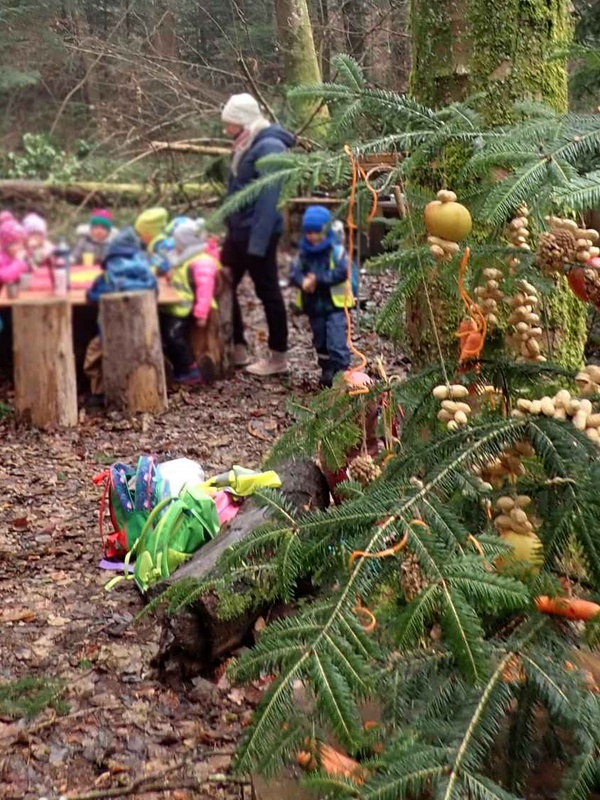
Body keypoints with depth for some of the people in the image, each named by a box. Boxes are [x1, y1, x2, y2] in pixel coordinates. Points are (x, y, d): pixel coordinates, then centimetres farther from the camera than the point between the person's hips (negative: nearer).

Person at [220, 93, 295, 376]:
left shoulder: (269, 147, -17)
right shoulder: (247, 145, 13)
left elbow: (268, 199, -22)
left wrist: (258, 243, -24)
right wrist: (232, 227, 15)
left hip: (257, 233, -10)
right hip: (238, 230, 10)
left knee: (267, 292, 1)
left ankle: (278, 357, 13)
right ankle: (237, 349, 23)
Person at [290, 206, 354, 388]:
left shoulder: (336, 251, -10)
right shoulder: (303, 252, 4)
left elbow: (341, 273, -19)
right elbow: (294, 272, -2)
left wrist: (318, 278, -22)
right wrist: (303, 281, -24)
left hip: (335, 304, -5)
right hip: (313, 306, 6)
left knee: (337, 342, -10)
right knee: (320, 342, 16)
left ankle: (341, 371, -4)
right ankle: (327, 372, 30)